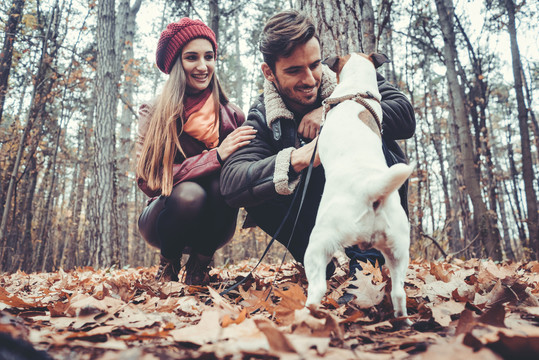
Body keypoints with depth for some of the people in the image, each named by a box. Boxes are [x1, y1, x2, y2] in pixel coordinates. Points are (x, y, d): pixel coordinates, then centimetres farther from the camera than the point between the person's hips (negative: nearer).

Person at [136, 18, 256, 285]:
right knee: (188, 193, -34)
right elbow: (147, 179, -19)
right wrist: (215, 156, -29)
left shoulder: (231, 117, -5)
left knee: (222, 183, -30)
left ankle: (199, 265, -6)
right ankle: (169, 263, -2)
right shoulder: (153, 114, -9)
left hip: (211, 229, 1)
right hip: (163, 220, -1)